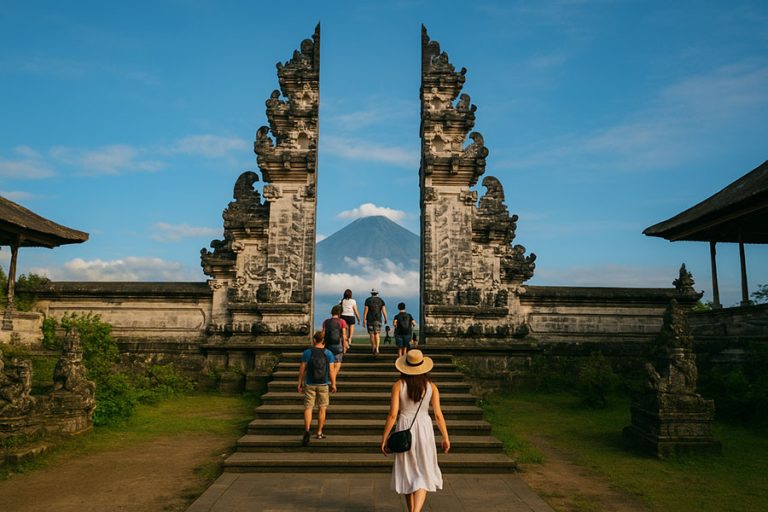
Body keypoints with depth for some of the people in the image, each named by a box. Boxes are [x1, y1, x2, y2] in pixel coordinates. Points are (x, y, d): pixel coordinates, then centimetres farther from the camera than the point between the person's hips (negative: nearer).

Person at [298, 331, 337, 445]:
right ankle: (319, 433, 18)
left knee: (308, 408, 3)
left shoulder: (307, 352, -5)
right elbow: (331, 371, -5)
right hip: (323, 385, 1)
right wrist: (333, 384, 4)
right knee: (322, 408, 12)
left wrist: (300, 383, 4)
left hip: (310, 384, 0)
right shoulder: (328, 353, -4)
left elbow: (302, 369, -4)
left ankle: (307, 430, -17)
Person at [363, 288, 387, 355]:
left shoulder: (368, 300, -3)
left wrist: (364, 319, -6)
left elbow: (365, 310, -8)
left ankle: (373, 348, 21)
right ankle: (377, 348, -18)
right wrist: (385, 319, 6)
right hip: (378, 319, 1)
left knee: (371, 334, 11)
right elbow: (384, 310, -4)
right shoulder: (381, 300, 1)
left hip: (370, 319, -1)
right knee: (377, 334, 0)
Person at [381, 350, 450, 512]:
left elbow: (393, 414, -9)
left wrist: (384, 437, -2)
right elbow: (438, 415, -3)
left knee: (407, 473, 17)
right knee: (424, 474, 6)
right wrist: (445, 438, 7)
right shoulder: (431, 386, -3)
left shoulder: (398, 385, -6)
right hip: (424, 429, 0)